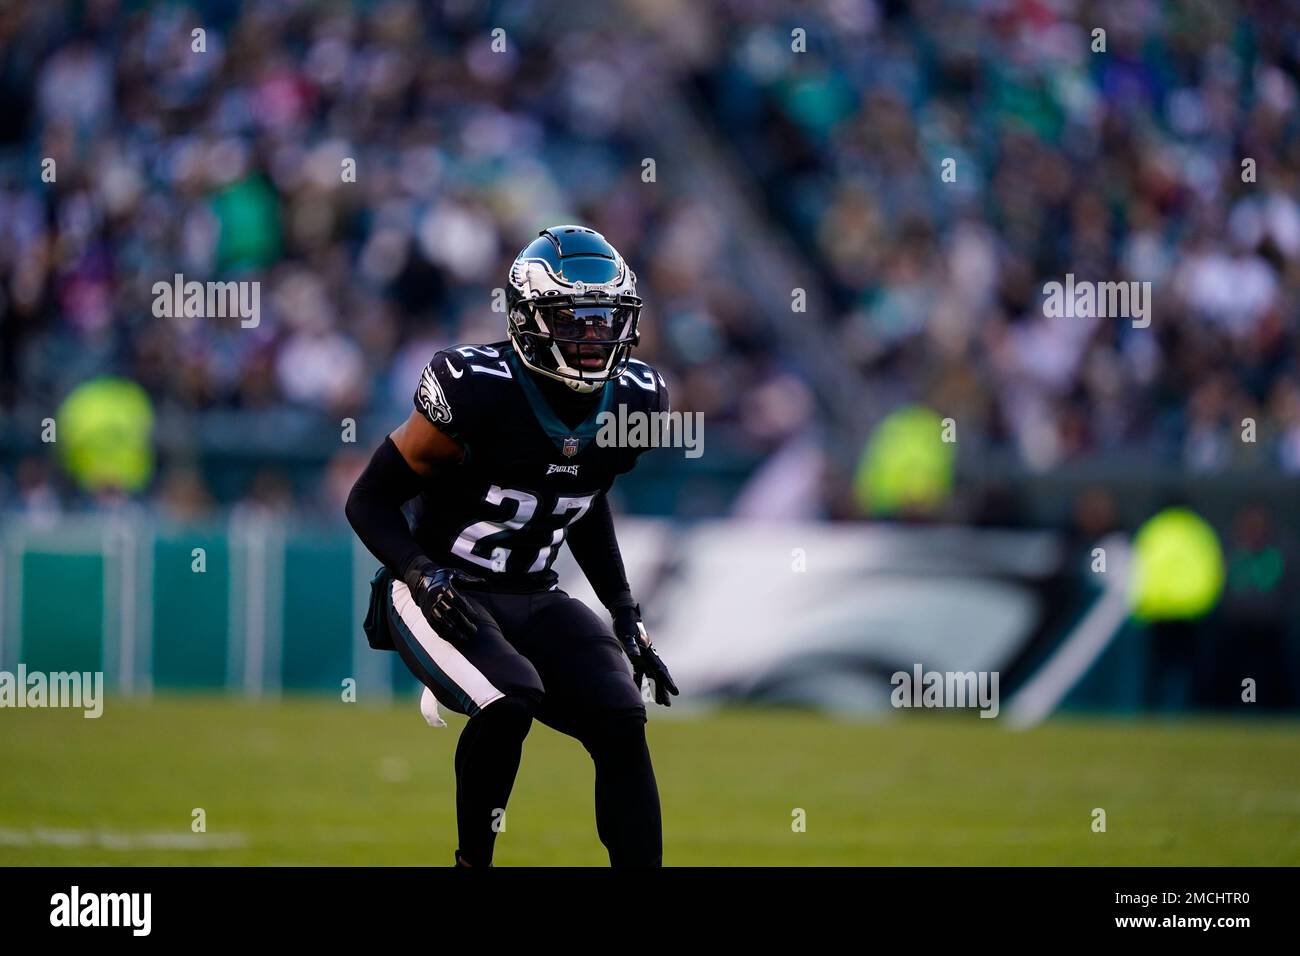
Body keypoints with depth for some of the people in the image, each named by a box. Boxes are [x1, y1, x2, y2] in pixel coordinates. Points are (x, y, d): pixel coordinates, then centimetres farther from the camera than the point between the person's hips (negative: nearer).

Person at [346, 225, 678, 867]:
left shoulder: (632, 401, -2)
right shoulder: (478, 391, -21)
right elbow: (370, 500, -11)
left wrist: (625, 615, 11)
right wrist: (422, 573, -27)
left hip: (534, 599, 6)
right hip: (444, 594, -6)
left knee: (622, 726, -15)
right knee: (509, 702, -32)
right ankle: (473, 861, -11)